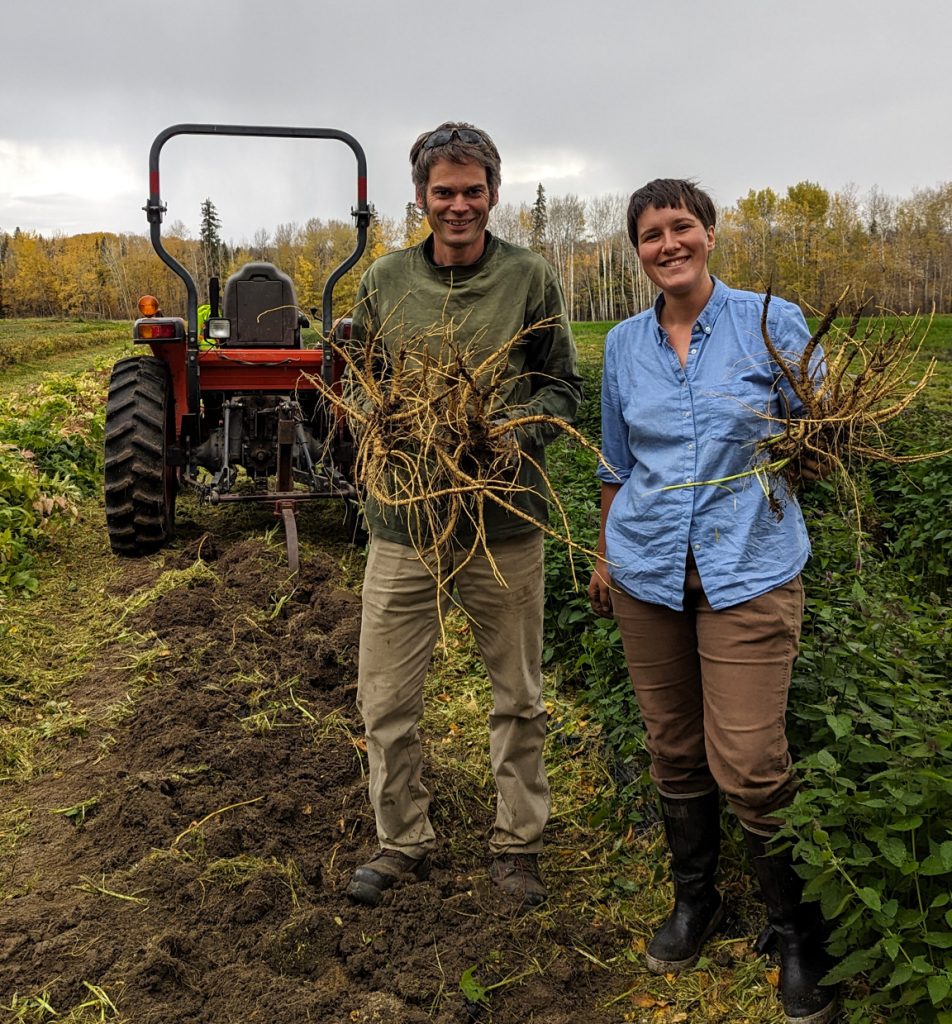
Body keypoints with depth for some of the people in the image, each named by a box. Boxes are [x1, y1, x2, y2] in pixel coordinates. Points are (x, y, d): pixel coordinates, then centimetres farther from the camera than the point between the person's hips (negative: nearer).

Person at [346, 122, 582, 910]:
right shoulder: (385, 280, 4)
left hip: (505, 521, -1)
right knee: (386, 698, 7)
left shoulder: (531, 279, -1)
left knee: (519, 698, 12)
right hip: (402, 518, 2)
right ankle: (403, 843, 30)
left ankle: (518, 844, 33)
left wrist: (514, 431, -16)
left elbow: (564, 387, 3)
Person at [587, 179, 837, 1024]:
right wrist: (605, 555, 19)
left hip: (749, 568, -3)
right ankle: (695, 899, 35)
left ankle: (798, 932, 18)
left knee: (749, 765, -6)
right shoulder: (625, 344, 8)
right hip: (648, 572, 4)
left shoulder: (772, 321, -2)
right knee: (673, 749, 12)